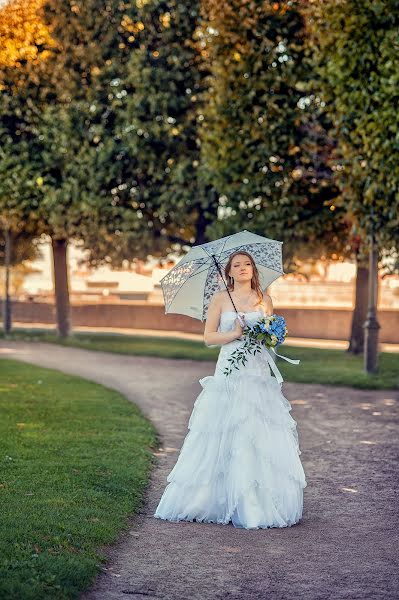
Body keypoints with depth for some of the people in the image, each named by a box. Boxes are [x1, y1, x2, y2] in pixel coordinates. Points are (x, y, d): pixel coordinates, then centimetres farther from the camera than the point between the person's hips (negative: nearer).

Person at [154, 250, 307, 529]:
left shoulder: (265, 299, 12)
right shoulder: (220, 299, 5)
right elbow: (208, 337, 2)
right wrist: (234, 334, -11)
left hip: (259, 373, 2)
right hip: (229, 373, -2)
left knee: (260, 435, -4)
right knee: (222, 435, -5)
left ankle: (260, 503, 2)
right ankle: (216, 499, 3)